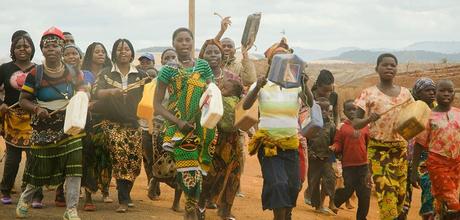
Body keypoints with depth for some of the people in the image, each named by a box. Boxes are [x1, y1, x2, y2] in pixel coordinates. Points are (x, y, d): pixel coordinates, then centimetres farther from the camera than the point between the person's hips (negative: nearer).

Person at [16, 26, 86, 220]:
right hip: (44, 127, -1)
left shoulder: (73, 72, 3)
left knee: (74, 165, -11)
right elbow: (23, 100, 1)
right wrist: (36, 109, -18)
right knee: (39, 167, 9)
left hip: (69, 125, 1)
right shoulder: (35, 74, -3)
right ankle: (25, 199, 38)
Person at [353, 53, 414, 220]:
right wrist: (369, 119, -23)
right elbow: (355, 124, -2)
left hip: (401, 148, 4)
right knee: (387, 192, -14)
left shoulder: (405, 93, 8)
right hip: (378, 149, -4)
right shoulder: (369, 93, -2)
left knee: (401, 192, 2)